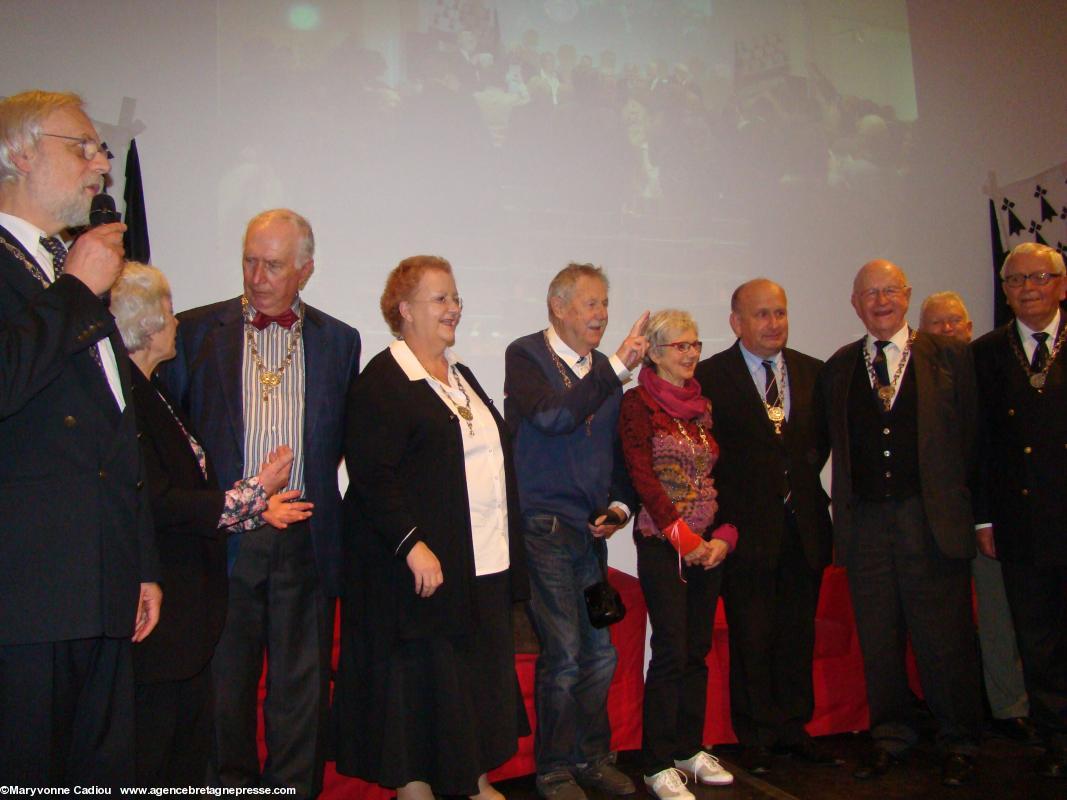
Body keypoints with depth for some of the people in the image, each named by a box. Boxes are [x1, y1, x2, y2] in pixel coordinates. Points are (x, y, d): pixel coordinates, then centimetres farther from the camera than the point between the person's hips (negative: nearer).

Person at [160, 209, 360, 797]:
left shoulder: (338, 340, 7)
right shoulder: (197, 330, 4)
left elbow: (346, 439, 10)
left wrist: (311, 497, 0)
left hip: (305, 541, 1)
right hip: (223, 536, 0)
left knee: (302, 681, 9)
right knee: (224, 677, 11)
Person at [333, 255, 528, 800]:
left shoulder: (459, 373, 15)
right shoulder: (383, 381, -10)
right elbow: (371, 475, -17)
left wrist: (507, 548, 17)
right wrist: (413, 544, -23)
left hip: (485, 562, 8)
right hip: (425, 561, -8)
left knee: (483, 671, 15)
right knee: (420, 677, 4)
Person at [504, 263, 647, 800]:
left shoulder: (605, 370, 12)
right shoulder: (525, 356, -6)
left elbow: (618, 448, 19)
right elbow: (552, 417, -24)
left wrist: (619, 505, 4)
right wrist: (618, 368, -23)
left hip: (591, 532, 6)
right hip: (542, 529, -6)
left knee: (600, 652, 11)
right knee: (562, 655, -3)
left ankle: (593, 756, 31)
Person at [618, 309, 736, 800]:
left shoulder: (703, 405, 13)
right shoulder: (638, 402, -4)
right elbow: (643, 476, -11)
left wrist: (725, 535, -1)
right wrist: (685, 538, -14)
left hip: (711, 543, 6)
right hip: (662, 543, -6)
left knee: (698, 649, 11)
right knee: (671, 650, -5)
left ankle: (689, 748, 25)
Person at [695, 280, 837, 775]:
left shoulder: (813, 372, 9)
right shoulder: (710, 376, -5)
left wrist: (808, 476, 2)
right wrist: (724, 518, -11)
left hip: (804, 525, 4)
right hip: (748, 527, -4)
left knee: (798, 636, 13)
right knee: (751, 640, 5)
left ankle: (794, 729, 29)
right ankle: (757, 739, 20)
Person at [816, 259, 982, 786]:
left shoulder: (950, 357, 3)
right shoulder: (837, 369, 10)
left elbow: (972, 437, 1)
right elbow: (822, 442, 11)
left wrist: (979, 514, -3)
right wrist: (836, 508, 5)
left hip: (934, 520, -2)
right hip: (864, 522, 2)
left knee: (946, 638, 4)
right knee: (877, 640, 10)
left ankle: (958, 742, 24)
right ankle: (889, 737, 27)